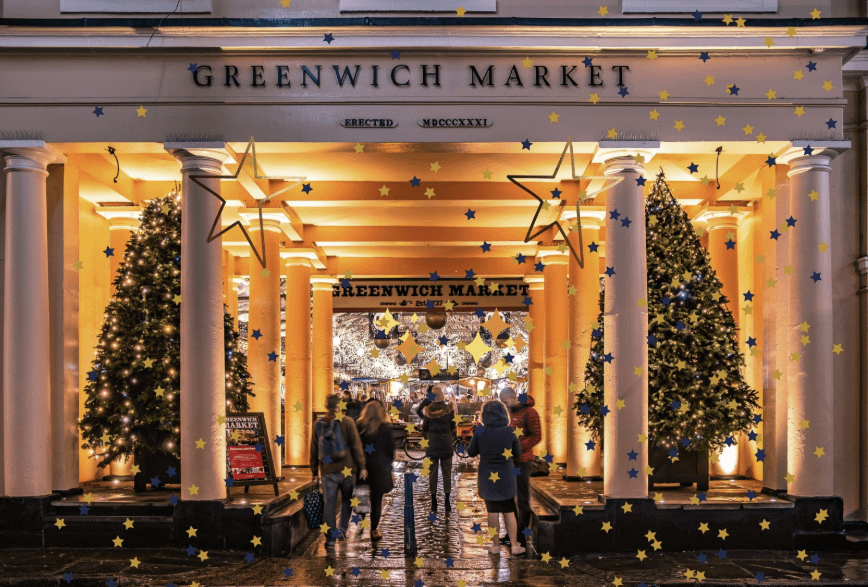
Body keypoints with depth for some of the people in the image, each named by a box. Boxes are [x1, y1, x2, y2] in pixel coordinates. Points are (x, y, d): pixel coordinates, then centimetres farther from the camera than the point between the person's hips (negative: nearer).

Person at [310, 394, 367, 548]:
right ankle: (343, 529, 9)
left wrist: (315, 472, 18)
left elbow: (313, 451, 11)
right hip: (347, 470, -2)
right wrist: (361, 467, 0)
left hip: (328, 471, 2)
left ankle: (331, 537, 3)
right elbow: (356, 446, -6)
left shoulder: (319, 425, 5)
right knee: (346, 500, 16)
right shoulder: (347, 422, -5)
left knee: (329, 504, 6)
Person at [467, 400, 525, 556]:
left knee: (492, 511, 10)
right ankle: (514, 545, 11)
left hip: (487, 478, 0)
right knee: (509, 512, 10)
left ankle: (495, 545, 15)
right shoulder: (509, 432, -10)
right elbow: (518, 451, 3)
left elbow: (471, 452, 1)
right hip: (505, 478, 0)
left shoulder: (479, 433, -11)